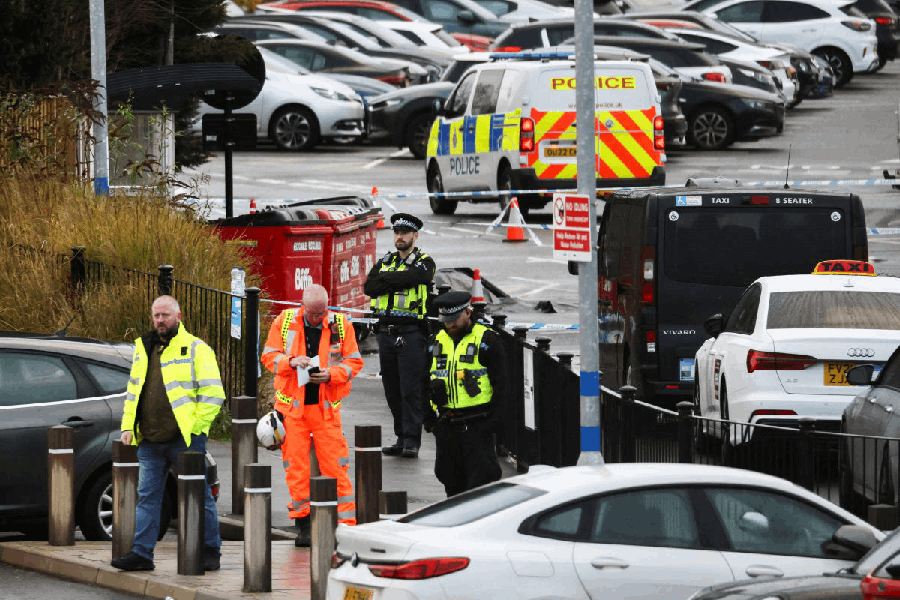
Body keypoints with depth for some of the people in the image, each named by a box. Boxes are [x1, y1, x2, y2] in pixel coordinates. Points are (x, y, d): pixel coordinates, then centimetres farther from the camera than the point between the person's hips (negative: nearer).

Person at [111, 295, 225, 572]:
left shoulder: (195, 349, -3)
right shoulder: (143, 349, 16)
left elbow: (213, 394, -7)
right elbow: (133, 391, 22)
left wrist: (194, 427, -13)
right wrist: (128, 426, 11)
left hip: (185, 439, -6)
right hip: (150, 441, 6)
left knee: (198, 496, 1)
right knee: (147, 497, 5)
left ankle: (210, 552, 8)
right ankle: (141, 553, 7)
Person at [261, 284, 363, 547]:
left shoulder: (341, 325, 0)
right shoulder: (284, 322, 0)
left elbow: (354, 362, 4)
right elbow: (269, 355, 3)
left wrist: (332, 374, -14)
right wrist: (291, 362, -17)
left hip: (326, 406, -1)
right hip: (292, 405, 1)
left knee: (335, 465, -4)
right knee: (296, 466, 1)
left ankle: (347, 523, -1)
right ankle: (302, 524, 10)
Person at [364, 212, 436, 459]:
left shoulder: (424, 263, 0)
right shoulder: (385, 262, 16)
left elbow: (408, 278, -19)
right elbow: (369, 287, 0)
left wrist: (386, 279, -4)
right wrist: (396, 281, -10)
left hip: (411, 334, -6)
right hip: (386, 333, 6)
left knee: (411, 390, -9)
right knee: (392, 390, 8)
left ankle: (411, 442, -8)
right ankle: (402, 439, 16)